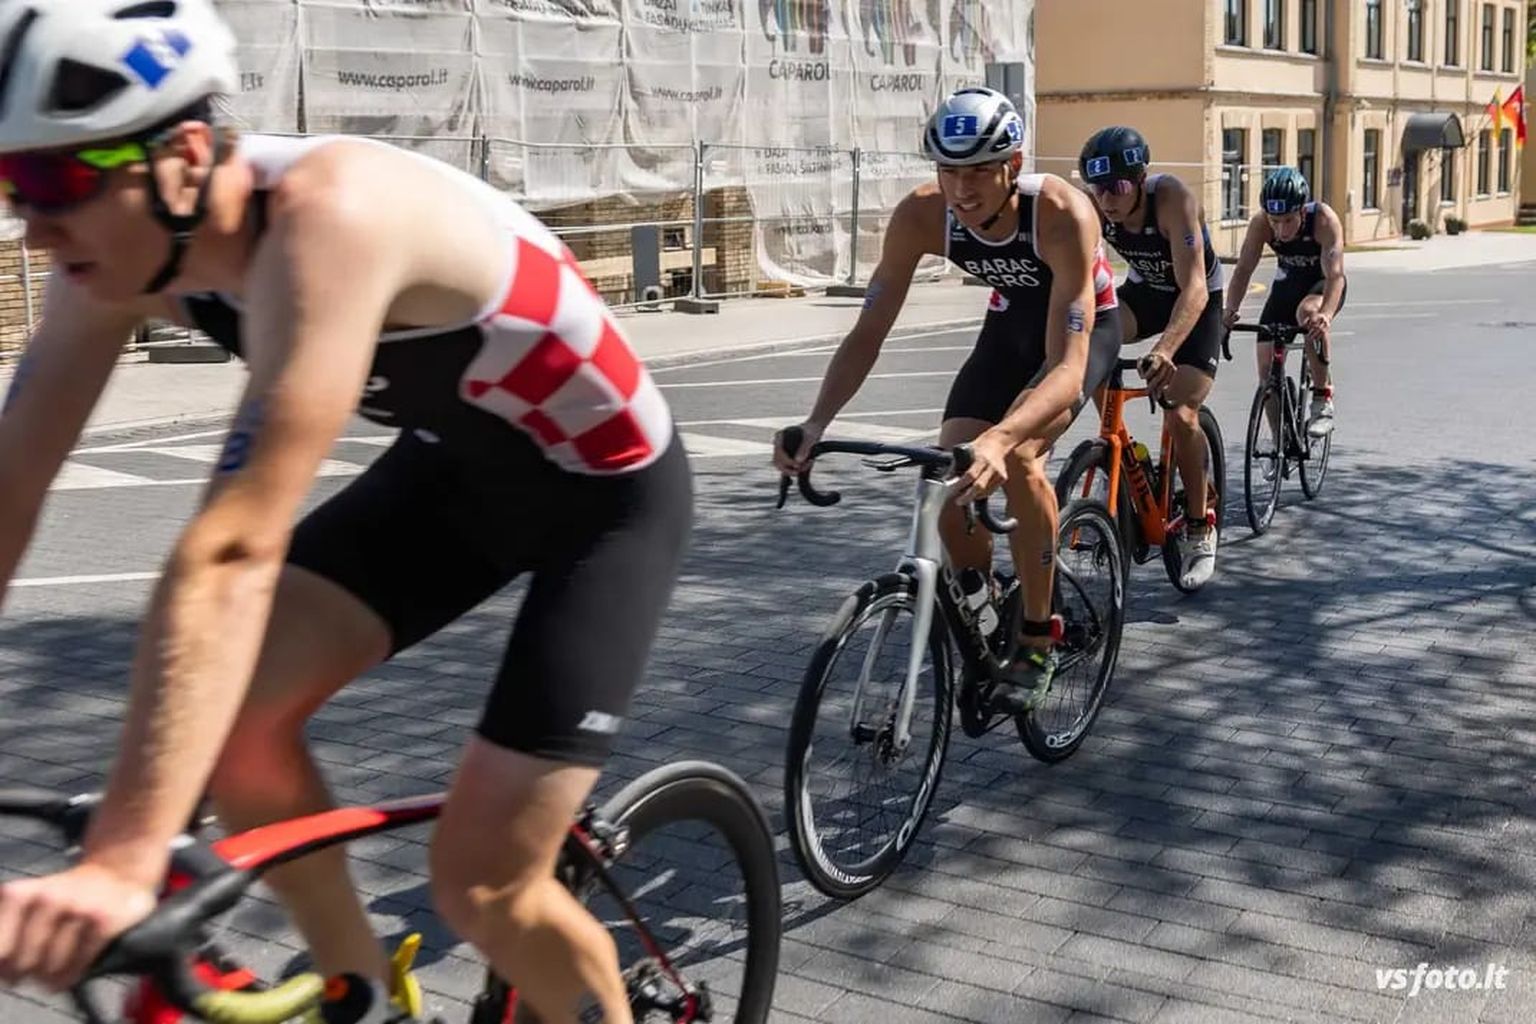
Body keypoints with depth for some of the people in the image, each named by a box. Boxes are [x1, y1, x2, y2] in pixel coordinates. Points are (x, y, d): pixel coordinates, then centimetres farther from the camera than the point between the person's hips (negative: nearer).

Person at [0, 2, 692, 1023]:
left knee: (482, 882, -8)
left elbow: (234, 545, -44)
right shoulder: (126, 240, -13)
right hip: (458, 463, 7)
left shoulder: (324, 213, -37)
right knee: (226, 715, -7)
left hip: (609, 495, -7)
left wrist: (122, 863, -47)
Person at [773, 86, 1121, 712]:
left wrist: (997, 438, -64)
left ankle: (1037, 640, -12)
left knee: (1015, 456, -30)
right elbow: (868, 332, -23)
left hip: (1082, 328, -4)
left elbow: (1066, 364, -46)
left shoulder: (1062, 214, -38)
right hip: (1010, 325, 5)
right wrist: (816, 423, -40)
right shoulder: (922, 215, -26)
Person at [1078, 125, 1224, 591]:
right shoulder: (1093, 209, -21)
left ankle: (1199, 527, 3)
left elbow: (1193, 287, -41)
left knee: (1181, 416, -18)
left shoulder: (1173, 198, -33)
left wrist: (1165, 350, -56)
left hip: (1196, 303, -4)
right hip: (1142, 292, 4)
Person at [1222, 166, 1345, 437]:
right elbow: (1243, 269, -27)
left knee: (1309, 313, -39)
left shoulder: (1324, 219, -33)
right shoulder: (1260, 223, -24)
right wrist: (1230, 310, -45)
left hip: (1324, 283, -4)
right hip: (1287, 282, 4)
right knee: (1267, 364, -6)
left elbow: (1335, 274, -41)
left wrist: (1325, 315, -59)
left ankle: (1323, 398, -24)